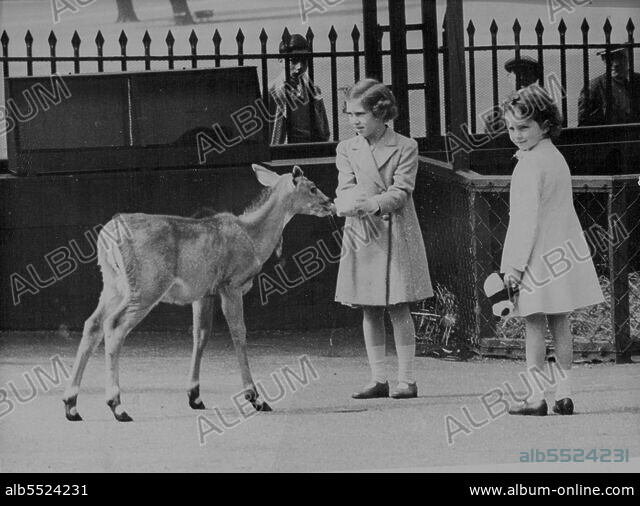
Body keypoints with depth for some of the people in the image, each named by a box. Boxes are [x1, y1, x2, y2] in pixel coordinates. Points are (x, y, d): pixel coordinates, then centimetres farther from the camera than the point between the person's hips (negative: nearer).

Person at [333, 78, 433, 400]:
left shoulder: (405, 148, -1)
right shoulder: (346, 150, 9)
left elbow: (401, 192, -11)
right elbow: (345, 189, -3)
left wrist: (372, 204, -28)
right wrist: (351, 204, -26)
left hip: (397, 235, -3)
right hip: (360, 235, 3)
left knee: (398, 308, -4)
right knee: (369, 310, 5)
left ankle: (407, 380, 0)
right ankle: (378, 379, 10)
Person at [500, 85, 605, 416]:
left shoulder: (529, 165, -15)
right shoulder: (556, 158, 14)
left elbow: (527, 218, -18)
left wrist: (515, 264, -17)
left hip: (538, 256, -9)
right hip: (565, 250, 9)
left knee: (534, 325, -6)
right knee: (560, 324, 11)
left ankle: (536, 397, -7)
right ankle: (564, 394, 12)